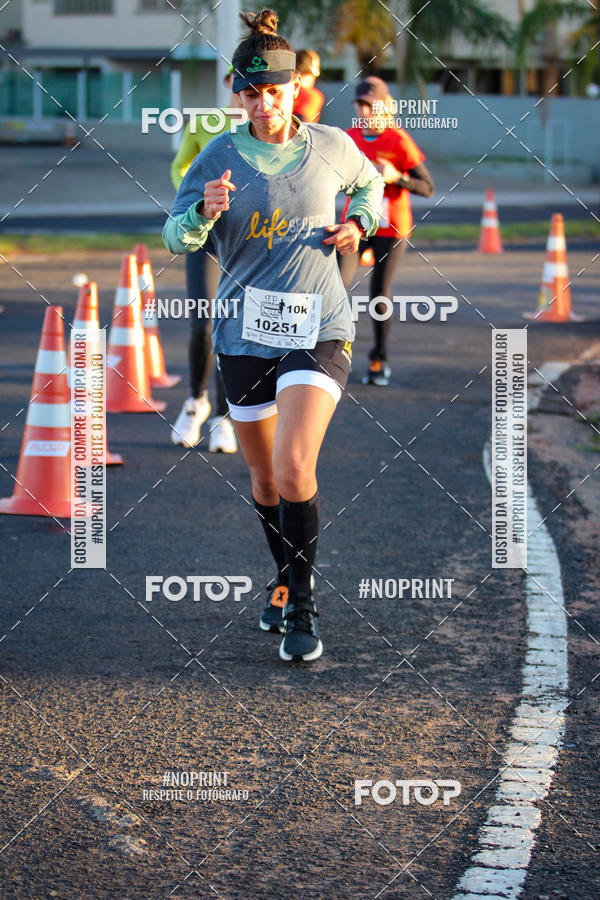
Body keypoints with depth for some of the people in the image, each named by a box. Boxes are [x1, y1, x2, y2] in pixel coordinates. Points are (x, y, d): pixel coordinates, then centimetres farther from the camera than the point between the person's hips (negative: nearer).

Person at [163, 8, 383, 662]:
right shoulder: (220, 157, -2)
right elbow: (176, 237, -6)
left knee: (294, 468, -19)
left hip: (319, 331, -2)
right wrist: (205, 212, -27)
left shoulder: (332, 147, 0)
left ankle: (301, 606, -8)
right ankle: (284, 579, 37)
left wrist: (358, 223, 2)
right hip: (245, 333, 2)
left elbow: (370, 183, 22)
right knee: (264, 477, 13)